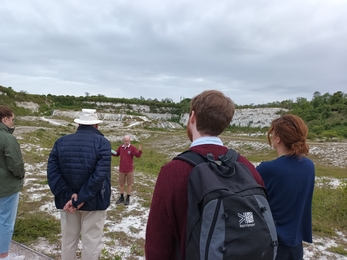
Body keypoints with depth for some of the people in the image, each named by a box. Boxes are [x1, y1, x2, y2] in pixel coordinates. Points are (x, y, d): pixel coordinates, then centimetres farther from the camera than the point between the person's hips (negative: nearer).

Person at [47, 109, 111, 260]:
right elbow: (100, 175, -22)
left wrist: (68, 196, -12)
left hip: (67, 200, 4)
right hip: (93, 201, -4)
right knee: (91, 242, 9)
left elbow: (52, 173, -8)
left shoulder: (61, 142, 0)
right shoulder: (102, 143, -12)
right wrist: (79, 200, -17)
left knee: (68, 240, 20)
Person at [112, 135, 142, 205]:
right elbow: (116, 154, 14)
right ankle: (121, 198, 29)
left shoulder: (132, 148, -10)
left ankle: (128, 199, 19)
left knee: (129, 184, 6)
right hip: (122, 170, 3)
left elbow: (138, 155, -17)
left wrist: (140, 151, -34)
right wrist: (111, 152, -3)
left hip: (130, 170, -3)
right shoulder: (120, 147, 1)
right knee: (121, 184, 13)